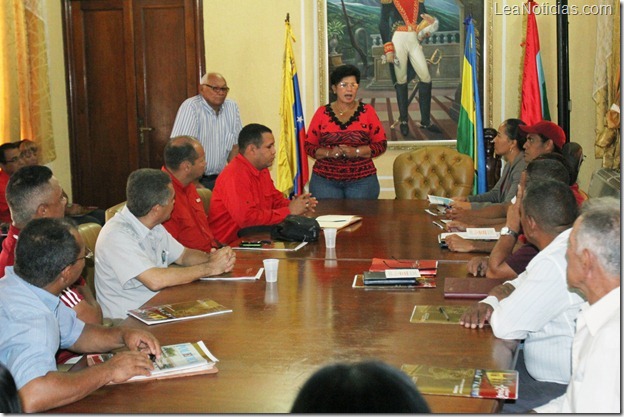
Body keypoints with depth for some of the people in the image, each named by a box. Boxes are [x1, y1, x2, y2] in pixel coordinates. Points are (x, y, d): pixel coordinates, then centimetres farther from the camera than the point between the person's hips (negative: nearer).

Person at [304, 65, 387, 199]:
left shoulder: (367, 111, 2)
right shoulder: (322, 112, 3)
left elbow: (381, 144, 0)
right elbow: (309, 145, 4)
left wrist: (356, 151, -16)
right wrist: (329, 152, -15)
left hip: (362, 180, 0)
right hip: (325, 180, 0)